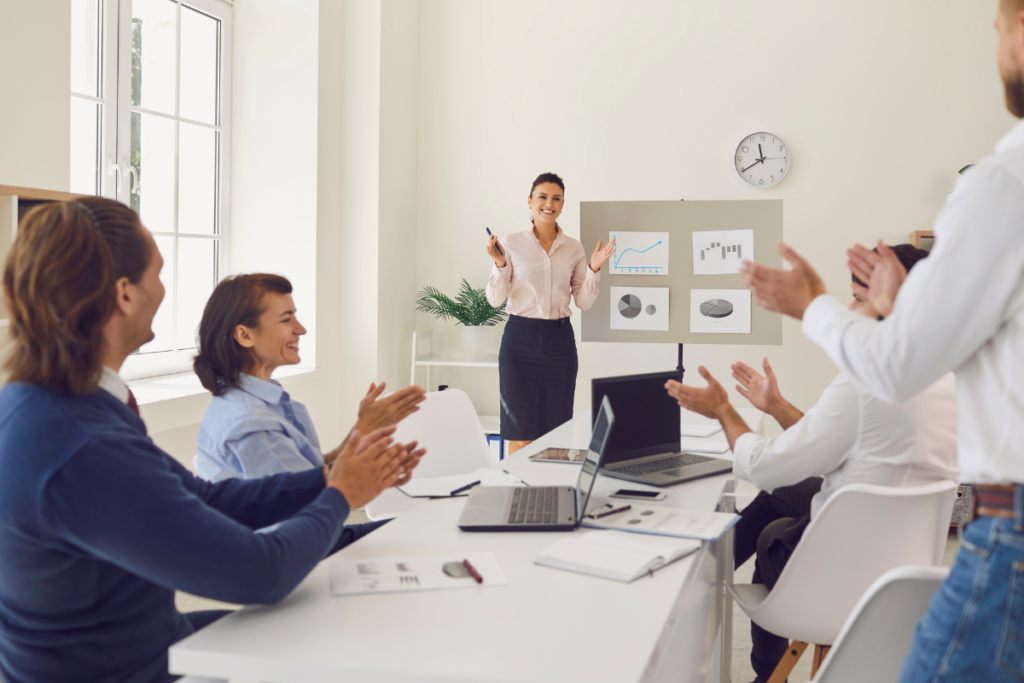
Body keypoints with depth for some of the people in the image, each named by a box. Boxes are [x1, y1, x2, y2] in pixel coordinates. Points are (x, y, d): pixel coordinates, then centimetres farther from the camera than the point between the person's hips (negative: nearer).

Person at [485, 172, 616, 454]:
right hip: (520, 338, -3)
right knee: (520, 432, -3)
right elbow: (495, 299, -3)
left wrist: (594, 269, -7)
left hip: (559, 339, 3)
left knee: (557, 432, 6)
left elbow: (584, 302, 6)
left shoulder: (574, 248, 7)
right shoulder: (512, 243, -1)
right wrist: (500, 265, -17)